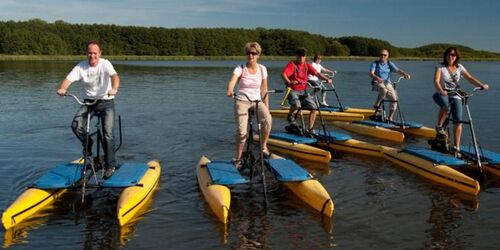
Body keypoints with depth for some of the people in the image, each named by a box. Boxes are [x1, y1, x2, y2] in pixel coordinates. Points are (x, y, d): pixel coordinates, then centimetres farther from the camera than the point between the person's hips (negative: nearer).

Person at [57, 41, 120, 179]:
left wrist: (114, 88, -51)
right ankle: (87, 144, 13)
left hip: (106, 102, -3)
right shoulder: (81, 67, -2)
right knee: (76, 125, -19)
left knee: (108, 132, -15)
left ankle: (110, 165, -3)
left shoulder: (105, 64, -11)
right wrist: (62, 88, -36)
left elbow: (115, 76, -29)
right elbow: (68, 79, -13)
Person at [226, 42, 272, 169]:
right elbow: (232, 81, -25)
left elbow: (264, 90, 5)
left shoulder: (262, 69, 1)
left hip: (257, 101, 2)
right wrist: (230, 91, -48)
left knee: (267, 119, -27)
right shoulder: (240, 68, -7)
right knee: (242, 130, -16)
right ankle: (238, 159, 5)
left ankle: (264, 146, -4)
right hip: (242, 101, -2)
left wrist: (266, 107, 1)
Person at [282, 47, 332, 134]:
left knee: (314, 108, -5)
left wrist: (326, 79, -14)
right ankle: (290, 115, 1)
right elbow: (283, 73, -21)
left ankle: (310, 129, 8)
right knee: (297, 105, -34)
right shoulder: (292, 64, -5)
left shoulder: (307, 65, 11)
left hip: (303, 90, 5)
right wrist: (288, 82, -40)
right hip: (293, 90, -5)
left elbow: (316, 73, 3)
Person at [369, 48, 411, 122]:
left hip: (387, 83, 4)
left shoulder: (390, 64, 12)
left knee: (394, 99, -10)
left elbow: (398, 70, -2)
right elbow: (371, 74, -13)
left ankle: (389, 118, 4)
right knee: (383, 90, -39)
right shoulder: (375, 64, 3)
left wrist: (405, 74, -23)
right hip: (377, 83, -4)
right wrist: (377, 78, -34)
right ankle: (376, 105, -20)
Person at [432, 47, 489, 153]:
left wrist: (482, 85, -18)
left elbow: (470, 78, 0)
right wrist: (441, 91, -40)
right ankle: (439, 126, -14)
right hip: (442, 94, -3)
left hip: (455, 95, 3)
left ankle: (456, 146, 2)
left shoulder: (459, 67, 4)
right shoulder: (440, 67, -7)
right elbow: (436, 81, -21)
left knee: (458, 121, -7)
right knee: (446, 106, -39)